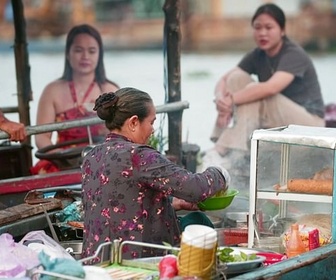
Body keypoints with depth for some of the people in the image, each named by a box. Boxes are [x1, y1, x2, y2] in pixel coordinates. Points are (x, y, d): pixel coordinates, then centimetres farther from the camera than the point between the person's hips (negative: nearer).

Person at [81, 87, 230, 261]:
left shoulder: (90, 158, 9)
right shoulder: (138, 156, -17)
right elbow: (195, 188, -19)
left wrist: (173, 203, 16)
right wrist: (219, 176, 2)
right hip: (135, 259, -9)